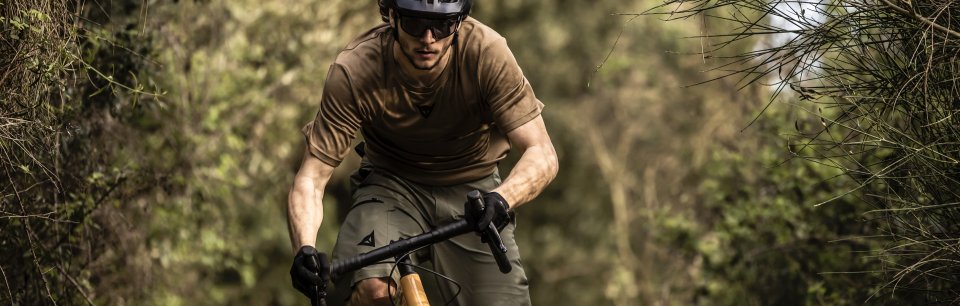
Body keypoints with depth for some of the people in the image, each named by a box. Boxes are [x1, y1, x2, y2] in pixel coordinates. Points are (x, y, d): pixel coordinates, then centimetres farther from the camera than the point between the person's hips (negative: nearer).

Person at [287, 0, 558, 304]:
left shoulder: (486, 52, -25)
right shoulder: (353, 71, -25)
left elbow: (542, 154, -25)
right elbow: (311, 176, -20)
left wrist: (502, 198, -46)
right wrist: (305, 250, -39)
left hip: (471, 191, 1)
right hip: (391, 186, -1)